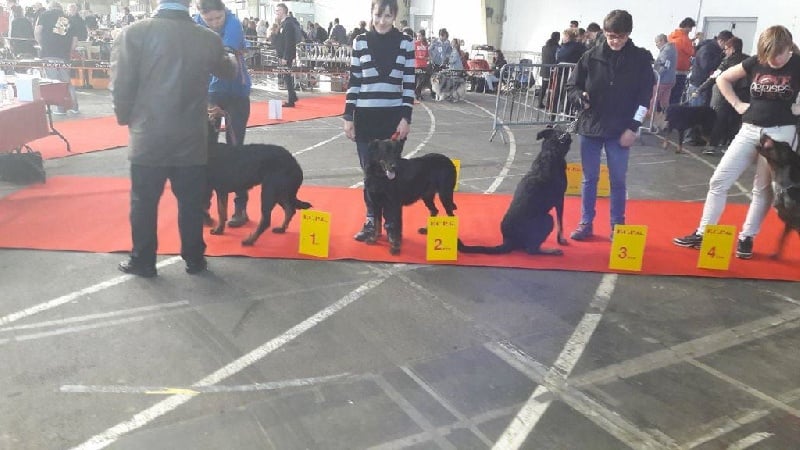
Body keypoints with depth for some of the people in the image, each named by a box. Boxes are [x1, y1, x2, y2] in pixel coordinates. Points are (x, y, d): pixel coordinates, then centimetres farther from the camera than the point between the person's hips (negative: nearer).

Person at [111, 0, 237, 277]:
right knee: (191, 203, 12)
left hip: (148, 137, -1)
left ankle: (143, 262, 22)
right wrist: (231, 59, 42)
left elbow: (121, 86, -8)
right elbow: (228, 72, 19)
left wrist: (126, 119, 11)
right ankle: (194, 259, 23)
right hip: (192, 140, 2)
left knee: (144, 202, 11)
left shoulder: (134, 33, -8)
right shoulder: (209, 38, -1)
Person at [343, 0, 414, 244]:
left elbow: (409, 83, 1)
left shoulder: (405, 43, 1)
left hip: (394, 116, -1)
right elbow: (353, 82, 6)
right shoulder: (360, 42, 4)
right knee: (370, 172, 7)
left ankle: (392, 225, 13)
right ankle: (372, 221, 19)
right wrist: (348, 116, 2)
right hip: (365, 116, 2)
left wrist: (406, 118, -6)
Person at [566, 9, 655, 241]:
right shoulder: (591, 57, -3)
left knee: (618, 180, 6)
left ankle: (617, 226, 19)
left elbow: (645, 96, -2)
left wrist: (633, 128, -7)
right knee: (589, 178, 9)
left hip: (621, 131, -1)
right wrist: (582, 97, -18)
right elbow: (571, 86, 4)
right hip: (590, 126, 1)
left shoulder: (640, 59, -4)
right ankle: (586, 223, 21)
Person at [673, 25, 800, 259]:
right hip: (749, 130, 3)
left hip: (780, 132, -3)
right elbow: (723, 79, 11)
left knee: (763, 188, 5)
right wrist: (737, 104, 3)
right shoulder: (754, 63, 1)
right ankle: (702, 234, 7)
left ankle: (746, 238, 18)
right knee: (719, 180, -1)